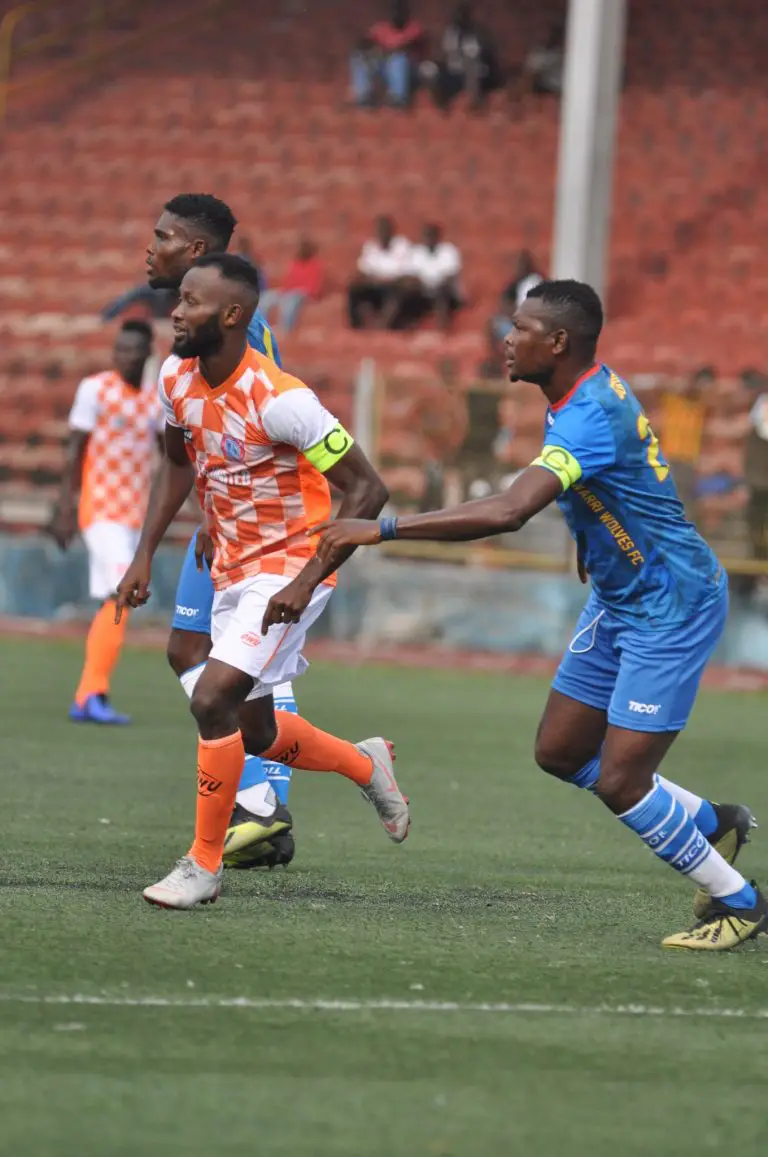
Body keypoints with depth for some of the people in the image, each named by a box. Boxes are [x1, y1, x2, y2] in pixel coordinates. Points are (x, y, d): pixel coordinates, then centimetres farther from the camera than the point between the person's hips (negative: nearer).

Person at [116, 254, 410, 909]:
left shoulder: (279, 400, -26)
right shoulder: (177, 379, -4)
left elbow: (367, 490, -23)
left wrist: (309, 579, -27)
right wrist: (145, 554, 8)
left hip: (291, 568, -8)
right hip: (233, 571, 8)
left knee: (213, 699, -22)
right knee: (255, 731, 15)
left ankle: (205, 862, -8)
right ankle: (366, 765, 43)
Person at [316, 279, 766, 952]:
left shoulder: (588, 418, -30)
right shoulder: (597, 387, 1)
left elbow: (507, 512, -42)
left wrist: (381, 530, -41)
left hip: (669, 610, -10)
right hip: (618, 600, 10)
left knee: (619, 784, -10)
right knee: (559, 753, 11)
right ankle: (710, 822, 28)